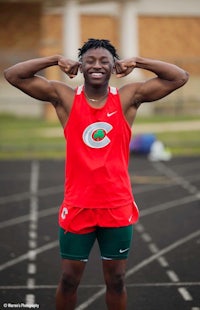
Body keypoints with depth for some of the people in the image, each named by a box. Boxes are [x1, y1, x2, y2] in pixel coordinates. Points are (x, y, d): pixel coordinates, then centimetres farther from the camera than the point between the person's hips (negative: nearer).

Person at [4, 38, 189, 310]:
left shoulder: (128, 98, -2)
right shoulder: (64, 98, -3)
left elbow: (180, 77, -2)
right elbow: (12, 75, -5)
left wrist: (136, 62, -5)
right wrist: (57, 61, -7)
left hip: (118, 207, 0)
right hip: (77, 207, 0)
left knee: (116, 280, 12)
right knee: (68, 280, 10)